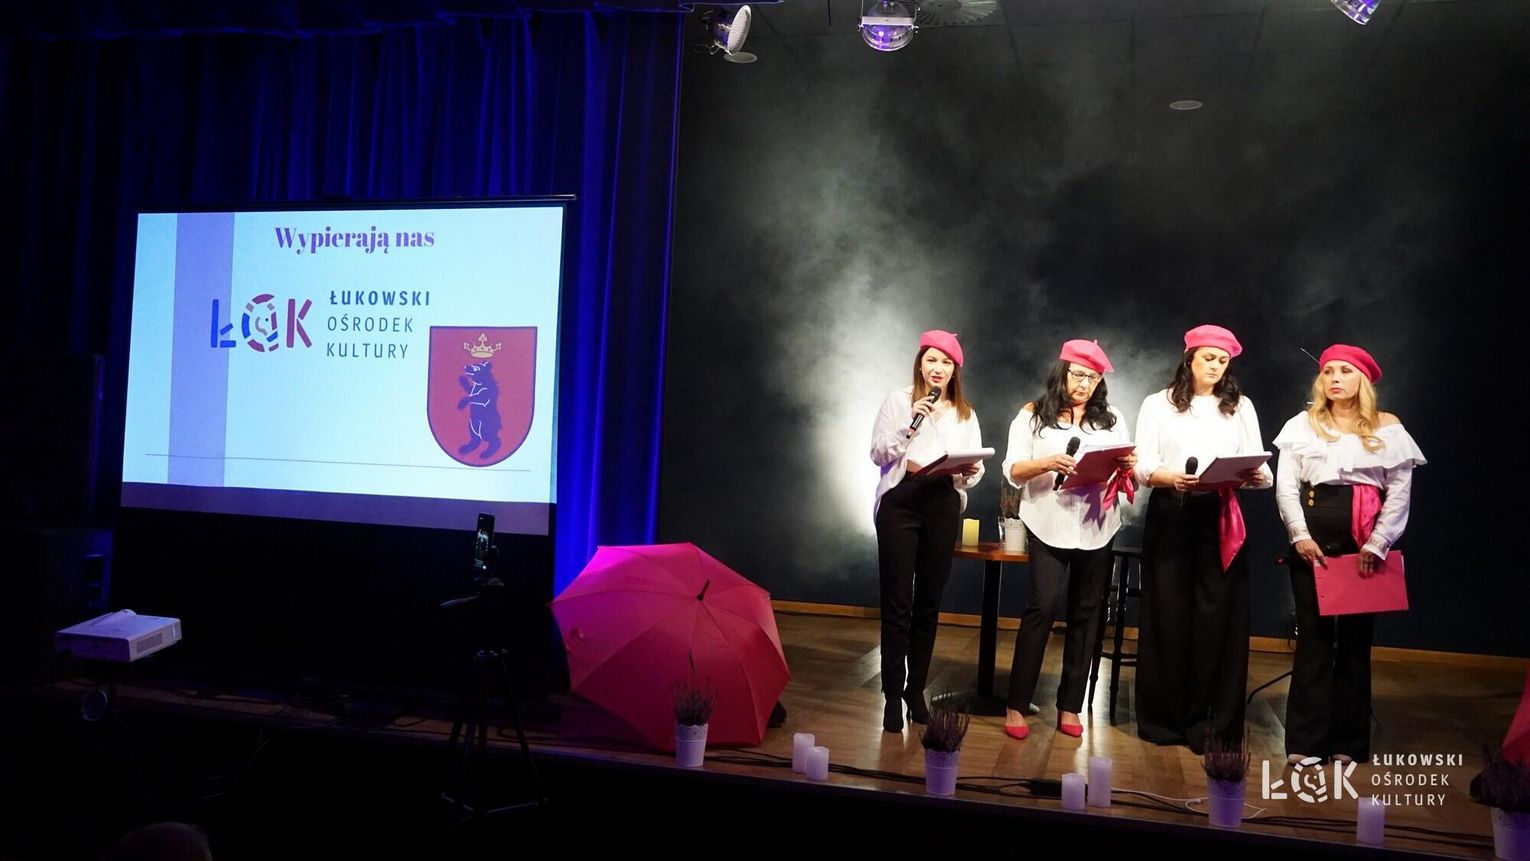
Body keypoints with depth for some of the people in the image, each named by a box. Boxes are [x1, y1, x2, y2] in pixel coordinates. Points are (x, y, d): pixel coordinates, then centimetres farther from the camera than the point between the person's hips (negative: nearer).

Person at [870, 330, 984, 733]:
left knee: (929, 602, 9)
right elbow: (878, 454, -3)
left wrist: (970, 470, -13)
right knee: (897, 601, -4)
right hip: (901, 501, -3)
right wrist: (910, 425, -16)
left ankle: (916, 689, 19)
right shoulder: (899, 401, 4)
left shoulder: (965, 413, 14)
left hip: (943, 506, 3)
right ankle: (893, 694, 2)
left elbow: (975, 466, 10)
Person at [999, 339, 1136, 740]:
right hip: (1049, 525, -3)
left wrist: (1127, 466, -13)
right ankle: (1017, 704, -1)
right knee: (1043, 606, -9)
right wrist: (1047, 463, -22)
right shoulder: (1033, 415, 3)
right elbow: (1012, 471, -4)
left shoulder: (1112, 419, 13)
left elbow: (1125, 475, 11)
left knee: (1086, 613, 5)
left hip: (1096, 528, 4)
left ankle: (1070, 706, 14)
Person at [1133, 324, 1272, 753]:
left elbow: (1259, 468, 5)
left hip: (1221, 519, 1)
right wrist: (1174, 477, -22)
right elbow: (1143, 466, -2)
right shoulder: (1158, 404, 8)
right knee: (1168, 614, 1)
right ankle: (1163, 718, 11)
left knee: (1217, 616, -2)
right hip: (1170, 516, -1)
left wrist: (1257, 475, -19)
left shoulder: (1240, 407, 13)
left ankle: (1211, 722, 5)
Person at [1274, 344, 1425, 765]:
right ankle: (1304, 741, 5)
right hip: (1312, 540, 0)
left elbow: (1400, 492, 0)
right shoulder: (1303, 424, 8)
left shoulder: (1387, 428, 6)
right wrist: (1300, 535, -9)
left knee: (1356, 638, 5)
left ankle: (1348, 743, 12)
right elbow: (1285, 485, 3)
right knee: (1314, 636, 1)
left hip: (1365, 545, 0)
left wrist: (1377, 544, -9)